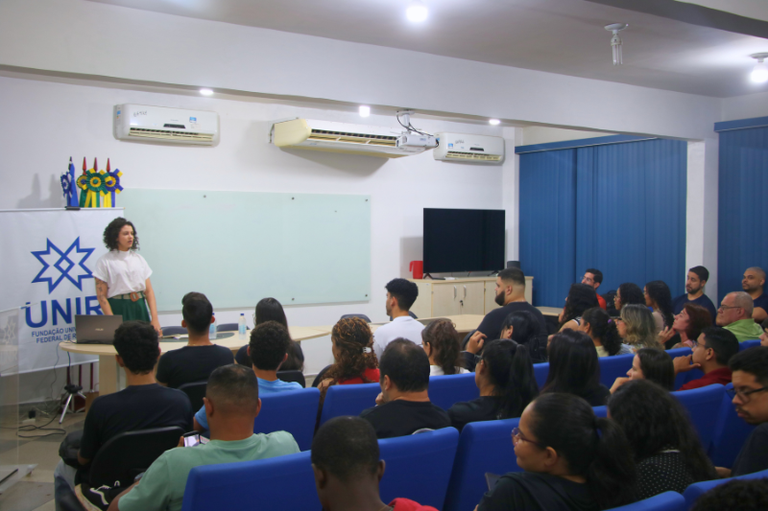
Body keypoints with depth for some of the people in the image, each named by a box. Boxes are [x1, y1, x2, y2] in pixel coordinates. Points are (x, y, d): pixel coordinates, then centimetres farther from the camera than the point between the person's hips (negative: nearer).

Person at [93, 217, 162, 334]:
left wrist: (155, 318, -2)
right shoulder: (104, 262, 0)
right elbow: (101, 296, -5)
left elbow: (149, 291, 8)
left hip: (140, 309, 4)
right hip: (118, 309, -4)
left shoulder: (139, 259, 12)